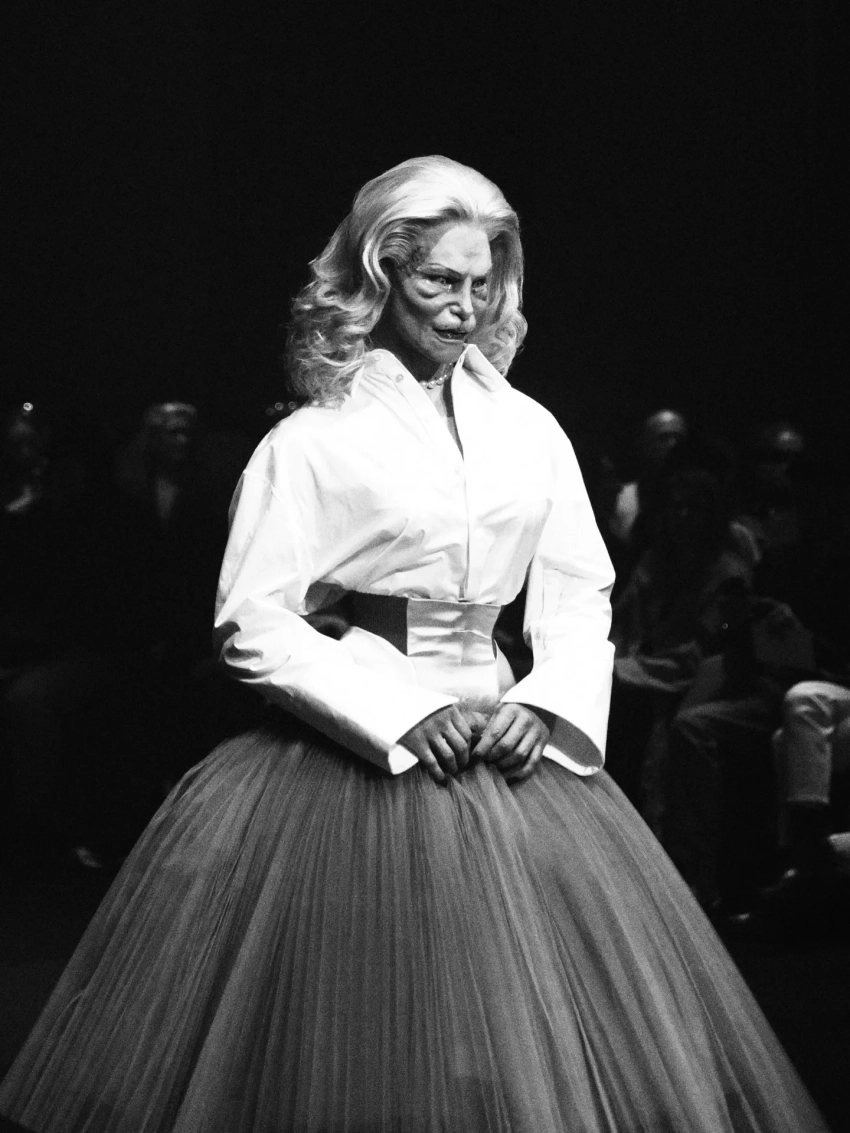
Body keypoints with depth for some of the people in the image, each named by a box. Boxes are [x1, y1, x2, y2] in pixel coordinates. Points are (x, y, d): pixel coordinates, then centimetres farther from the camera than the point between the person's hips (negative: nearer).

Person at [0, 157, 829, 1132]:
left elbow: (578, 597, 12)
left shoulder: (530, 432, 8)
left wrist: (546, 705, -6)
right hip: (353, 752, -4)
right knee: (372, 1040, -1)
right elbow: (252, 624, -8)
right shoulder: (312, 442, -5)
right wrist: (402, 715, -14)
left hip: (507, 748, 4)